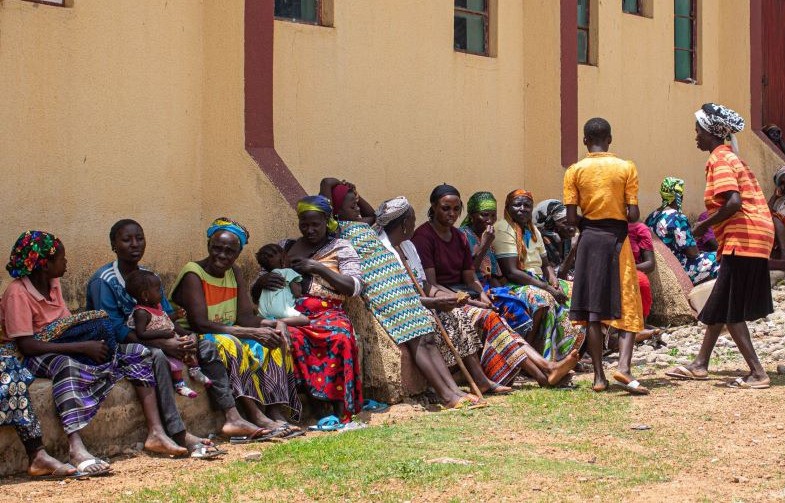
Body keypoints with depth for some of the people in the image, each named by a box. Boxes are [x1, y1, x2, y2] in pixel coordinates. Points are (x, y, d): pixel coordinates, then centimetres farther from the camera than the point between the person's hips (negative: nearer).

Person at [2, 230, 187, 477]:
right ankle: (77, 449, -58)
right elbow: (26, 345, -24)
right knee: (67, 366, -44)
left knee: (138, 354, -2)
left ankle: (156, 432, -14)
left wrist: (90, 343, -11)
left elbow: (66, 325, 10)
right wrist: (82, 347, -27)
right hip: (40, 356, -8)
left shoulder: (53, 283, 11)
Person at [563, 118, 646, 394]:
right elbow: (633, 215, -7)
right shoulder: (626, 168, -3)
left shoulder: (575, 171, -1)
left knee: (593, 311, 5)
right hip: (617, 238, -1)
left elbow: (571, 218, -5)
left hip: (589, 238, 1)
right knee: (627, 307, 2)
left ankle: (599, 376, 5)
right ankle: (624, 367, -16)